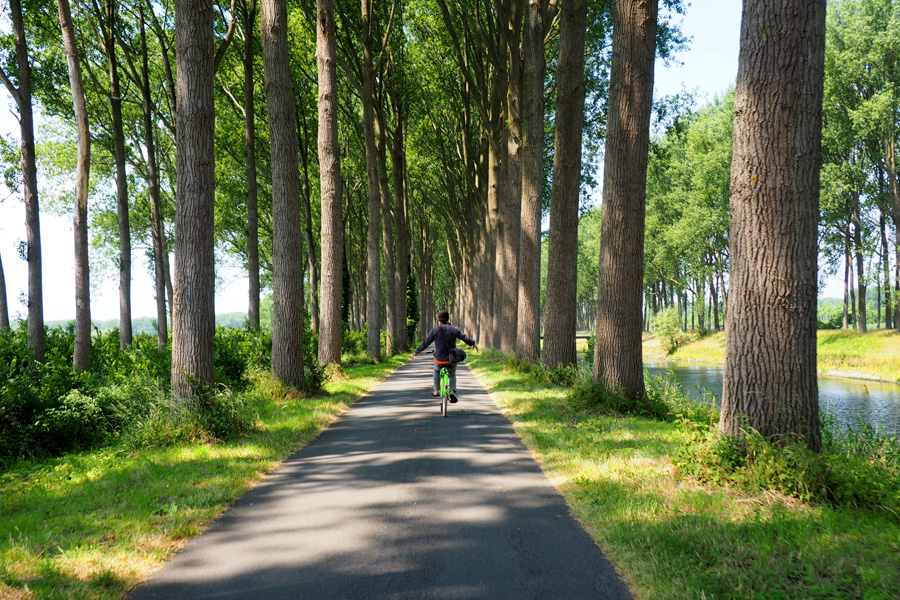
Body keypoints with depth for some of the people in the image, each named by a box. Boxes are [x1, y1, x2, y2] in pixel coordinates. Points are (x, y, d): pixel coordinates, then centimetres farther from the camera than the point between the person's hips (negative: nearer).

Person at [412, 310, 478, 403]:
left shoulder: (434, 331, -5)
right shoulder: (454, 329, -3)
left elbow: (425, 343, -2)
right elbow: (465, 338, 2)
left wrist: (416, 352, 12)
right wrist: (473, 343, 21)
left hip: (439, 360, -1)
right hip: (452, 360, 1)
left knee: (436, 370, 33)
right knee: (452, 375, 26)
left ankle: (436, 390, 37)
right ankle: (452, 391, 2)